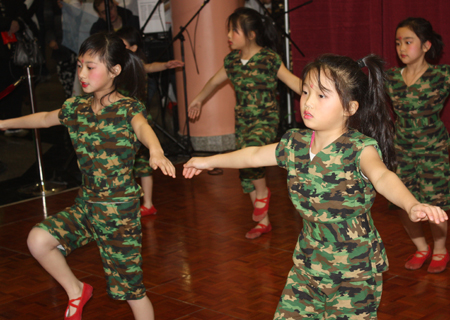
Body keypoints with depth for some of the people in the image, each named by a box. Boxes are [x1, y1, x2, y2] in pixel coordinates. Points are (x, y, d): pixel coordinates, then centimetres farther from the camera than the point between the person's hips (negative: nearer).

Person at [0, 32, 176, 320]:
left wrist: (156, 151, -59)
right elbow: (45, 118, 25)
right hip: (86, 204, 5)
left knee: (131, 289, 0)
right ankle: (76, 291, 10)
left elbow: (142, 127, -36)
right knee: (38, 239, -16)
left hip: (120, 209, -5)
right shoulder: (77, 107, 5)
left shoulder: (128, 108, -13)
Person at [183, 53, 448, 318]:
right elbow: (254, 155, 16)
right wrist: (208, 162, 28)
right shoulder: (295, 143, 0)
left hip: (353, 268, -6)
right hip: (308, 262, 6)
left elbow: (382, 177, -40)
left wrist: (412, 205, -61)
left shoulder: (358, 148, -20)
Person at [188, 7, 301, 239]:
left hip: (266, 120, -6)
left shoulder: (269, 59, -13)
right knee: (246, 173, 8)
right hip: (243, 121, 6)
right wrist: (198, 99, 37)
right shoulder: (232, 60, 5)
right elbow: (215, 81, 23)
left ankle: (263, 192, 0)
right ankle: (263, 222, 24)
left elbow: (293, 82, -18)